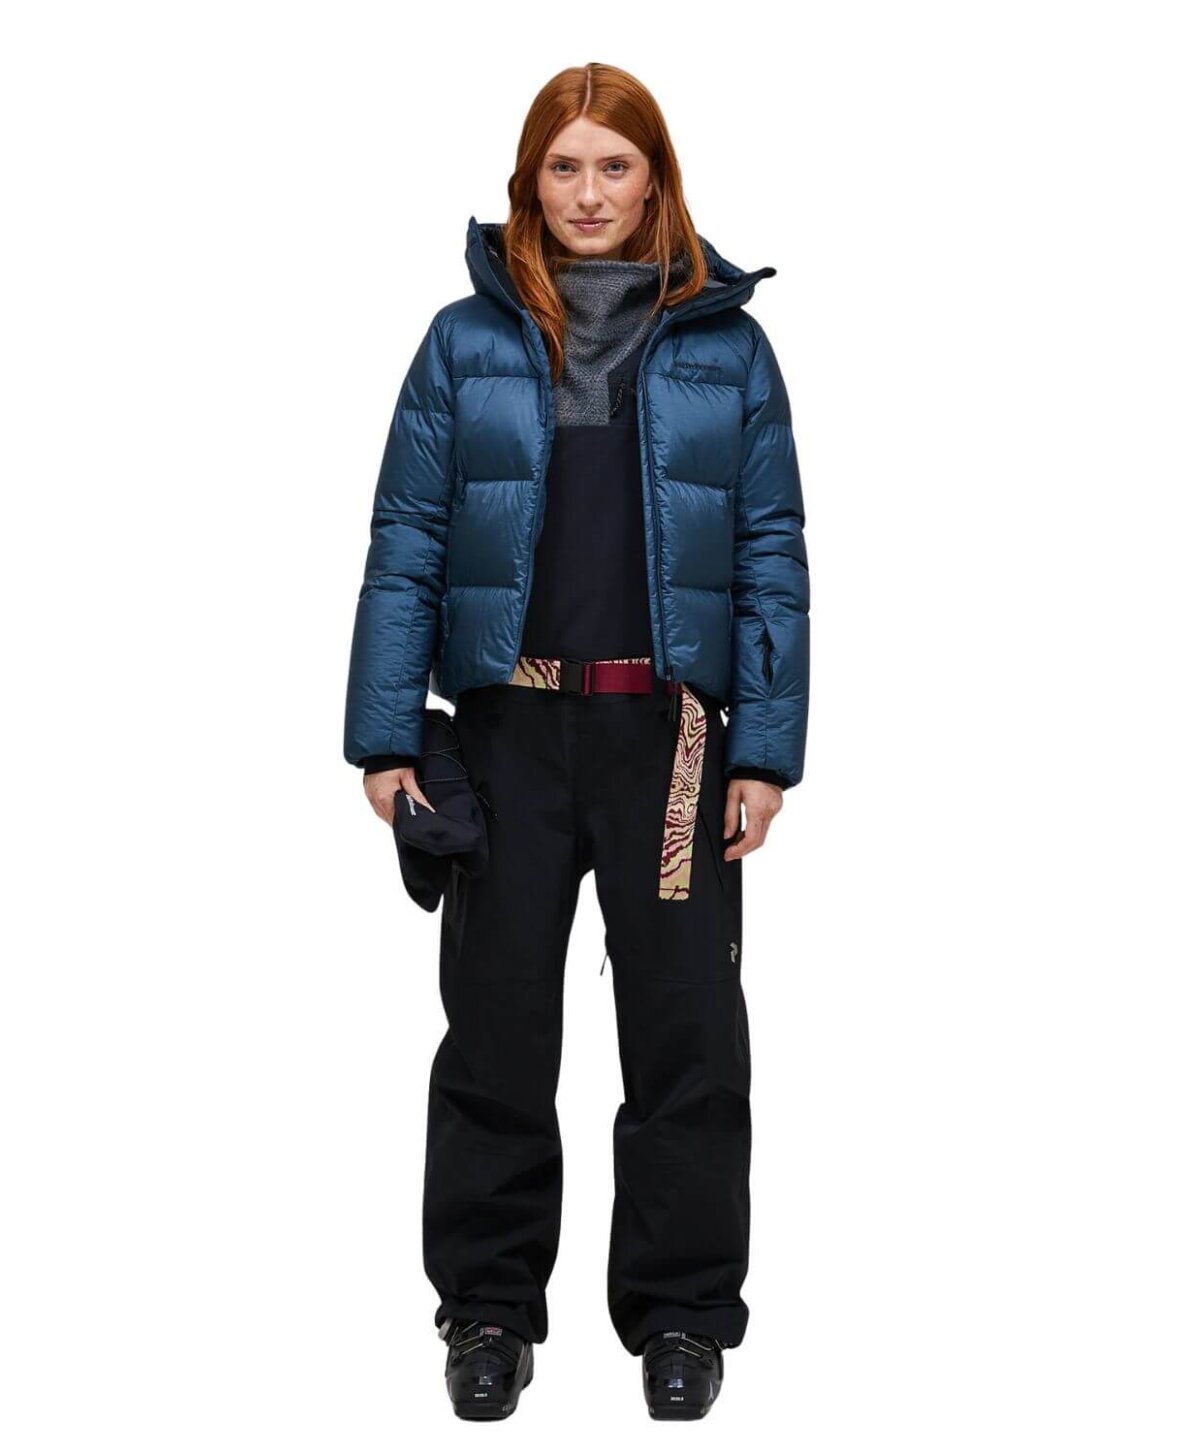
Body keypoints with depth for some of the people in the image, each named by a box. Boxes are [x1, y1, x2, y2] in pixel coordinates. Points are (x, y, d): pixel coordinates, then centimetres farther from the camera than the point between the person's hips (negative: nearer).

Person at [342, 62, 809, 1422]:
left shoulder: (727, 345, 3)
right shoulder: (467, 341, 3)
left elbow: (772, 558, 2)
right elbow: (405, 544, 1)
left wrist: (765, 750, -5)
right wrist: (384, 737, -6)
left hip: (672, 734, 0)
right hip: (511, 730, 0)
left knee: (686, 1025, 6)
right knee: (496, 1020, 8)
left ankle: (681, 1309, 22)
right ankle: (490, 1302, 24)